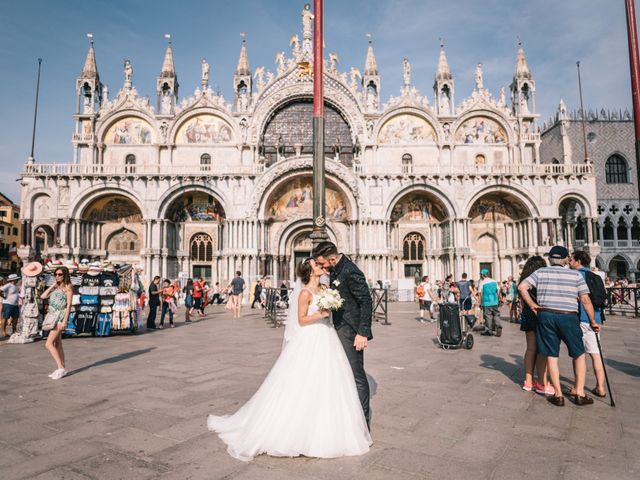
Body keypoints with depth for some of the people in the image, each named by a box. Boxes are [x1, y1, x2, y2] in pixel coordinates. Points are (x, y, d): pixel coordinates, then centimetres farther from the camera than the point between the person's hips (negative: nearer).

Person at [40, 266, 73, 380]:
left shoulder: (68, 287, -6)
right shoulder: (55, 288, 15)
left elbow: (69, 305, -12)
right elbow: (43, 296, 5)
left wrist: (65, 321, -18)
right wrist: (53, 285, 3)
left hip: (60, 317, -8)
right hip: (53, 317, 8)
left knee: (48, 344, -13)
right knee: (57, 345, 10)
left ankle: (61, 368, -7)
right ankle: (62, 368, 16)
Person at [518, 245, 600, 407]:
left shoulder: (541, 272, 5)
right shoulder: (576, 275, 4)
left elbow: (521, 287, -5)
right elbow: (585, 300, 0)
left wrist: (532, 305, 3)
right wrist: (593, 322, 9)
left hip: (546, 316, 1)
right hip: (569, 317, -1)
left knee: (551, 356, 7)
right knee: (579, 354, 16)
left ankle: (558, 395, 11)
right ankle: (579, 393, 16)